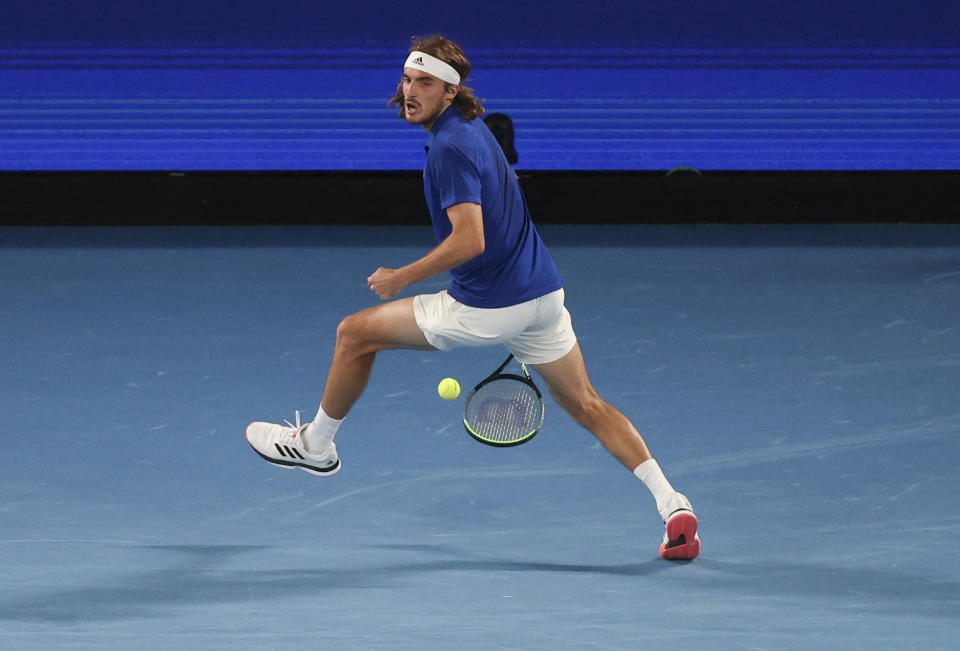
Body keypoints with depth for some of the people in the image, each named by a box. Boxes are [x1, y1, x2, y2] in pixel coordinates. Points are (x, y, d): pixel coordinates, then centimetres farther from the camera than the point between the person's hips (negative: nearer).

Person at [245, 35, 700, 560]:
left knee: (355, 334, 7)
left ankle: (315, 444, 26)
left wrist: (401, 277, -16)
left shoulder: (451, 147, -19)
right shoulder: (473, 127, 11)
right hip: (542, 294, 9)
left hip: (487, 308, -9)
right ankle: (672, 506, 3)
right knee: (587, 405, 14)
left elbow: (470, 241, -28)